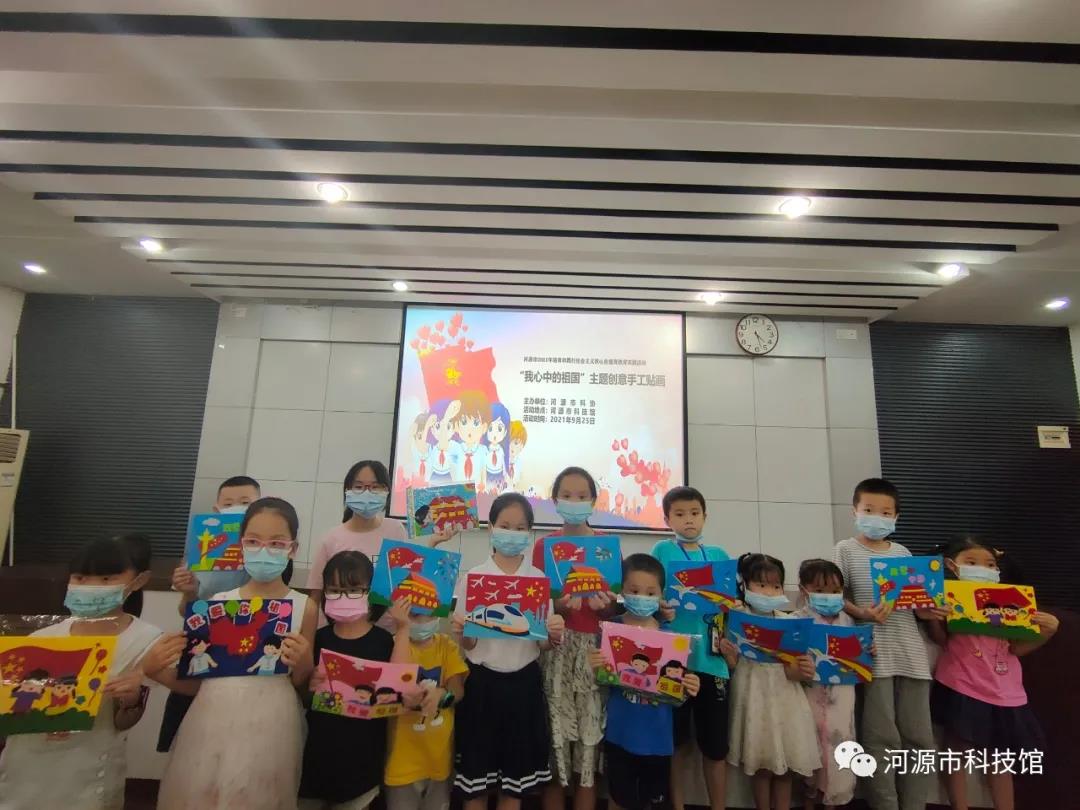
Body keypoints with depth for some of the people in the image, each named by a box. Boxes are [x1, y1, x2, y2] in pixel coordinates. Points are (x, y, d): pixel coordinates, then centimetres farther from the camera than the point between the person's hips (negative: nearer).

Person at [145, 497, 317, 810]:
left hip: (268, 730, -2)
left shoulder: (303, 607, -5)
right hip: (211, 725, 2)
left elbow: (301, 687, 2)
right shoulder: (219, 602, 1)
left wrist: (303, 665, -17)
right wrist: (155, 669, -7)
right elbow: (196, 681, 8)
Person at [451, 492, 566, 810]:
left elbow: (544, 643, -1)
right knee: (474, 779, 12)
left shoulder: (540, 579, -2)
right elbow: (467, 644, -5)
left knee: (515, 780, 16)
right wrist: (461, 632, -26)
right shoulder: (472, 577, -6)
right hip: (482, 682, -1)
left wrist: (555, 634, -22)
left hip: (523, 682, 1)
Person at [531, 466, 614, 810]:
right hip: (555, 650, 0)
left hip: (595, 650, 0)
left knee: (589, 744, 5)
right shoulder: (544, 544, 2)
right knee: (552, 743, 4)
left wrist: (603, 606, -18)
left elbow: (617, 609, 4)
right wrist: (560, 605, -19)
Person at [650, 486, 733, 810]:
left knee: (716, 744, 12)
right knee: (678, 741, 11)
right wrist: (660, 609, -22)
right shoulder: (662, 550, -1)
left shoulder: (719, 555, 8)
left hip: (712, 657, 3)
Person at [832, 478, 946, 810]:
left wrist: (926, 612, -3)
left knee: (919, 737, 10)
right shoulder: (846, 549, -2)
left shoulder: (903, 553, 12)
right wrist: (861, 614, -21)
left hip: (912, 653, 5)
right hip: (873, 653, -4)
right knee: (882, 738, 0)